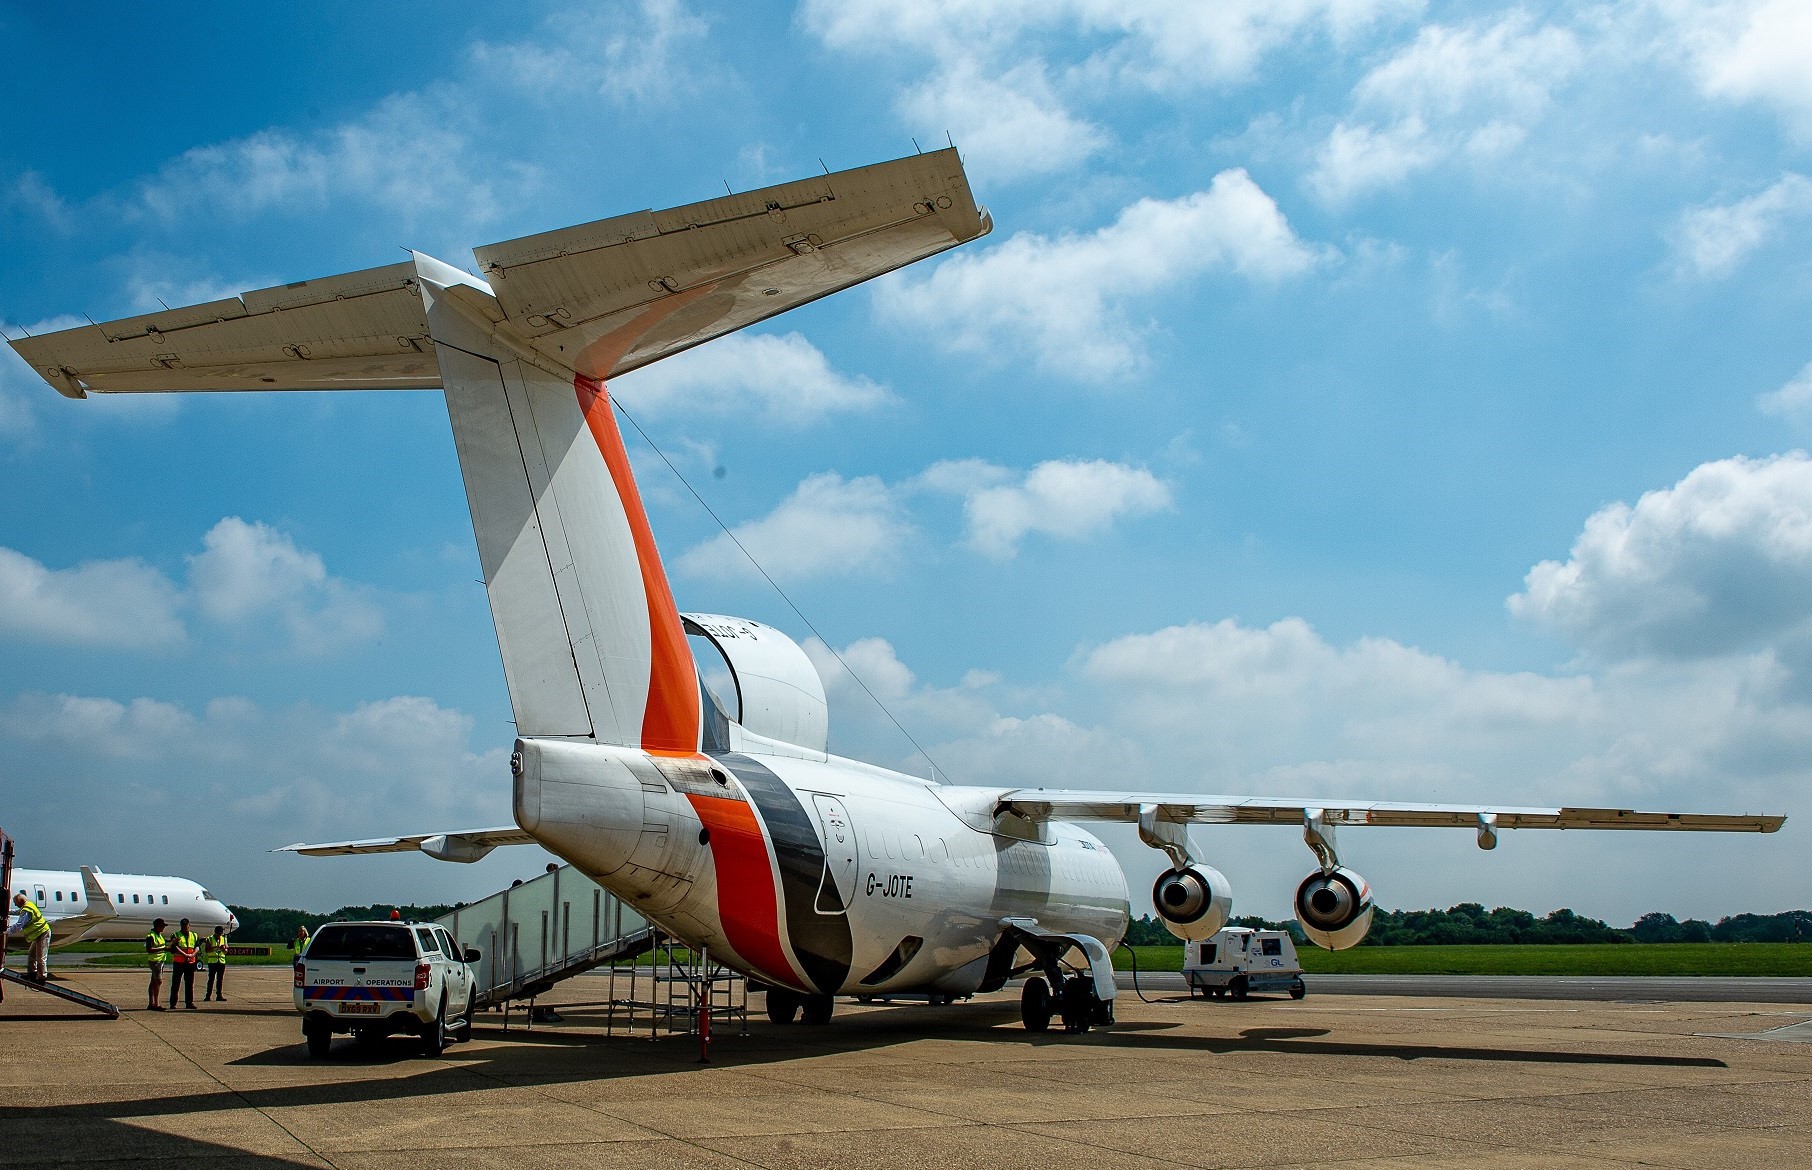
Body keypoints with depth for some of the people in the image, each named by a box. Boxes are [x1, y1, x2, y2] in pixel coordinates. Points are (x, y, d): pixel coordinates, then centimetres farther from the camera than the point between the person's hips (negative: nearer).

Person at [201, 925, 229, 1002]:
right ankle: (208, 995, -1)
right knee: (211, 979, -5)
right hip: (212, 961, -3)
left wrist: (224, 949, -9)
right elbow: (206, 950, -8)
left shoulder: (224, 939, 13)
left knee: (220, 979, 3)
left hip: (221, 961, 3)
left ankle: (219, 995, 6)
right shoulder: (209, 940, 2)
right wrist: (215, 947, -21)